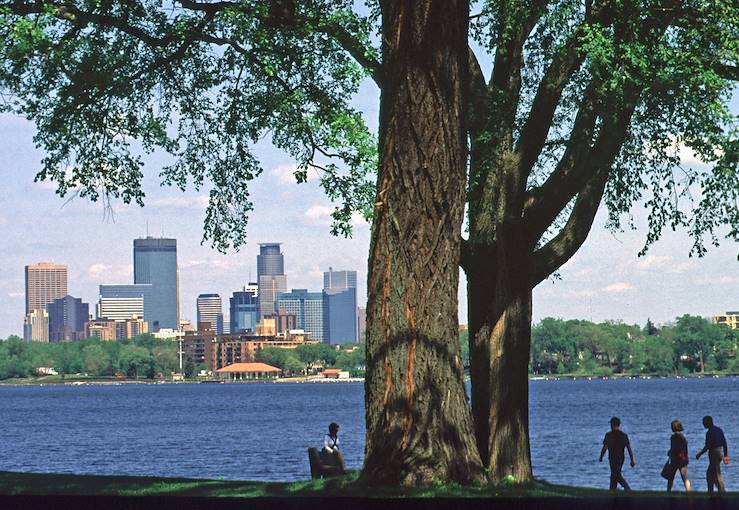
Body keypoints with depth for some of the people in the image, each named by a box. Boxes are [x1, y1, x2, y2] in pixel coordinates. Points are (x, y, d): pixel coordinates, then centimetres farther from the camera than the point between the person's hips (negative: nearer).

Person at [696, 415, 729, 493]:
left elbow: (708, 446, -18)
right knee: (709, 473, 17)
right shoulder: (719, 430, 11)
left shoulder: (709, 432, -15)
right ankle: (710, 492, 19)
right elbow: (724, 443, 13)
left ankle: (722, 492, -5)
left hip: (714, 454, -9)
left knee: (717, 474, -5)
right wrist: (726, 455, 17)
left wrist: (699, 454, -7)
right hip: (720, 452, 9)